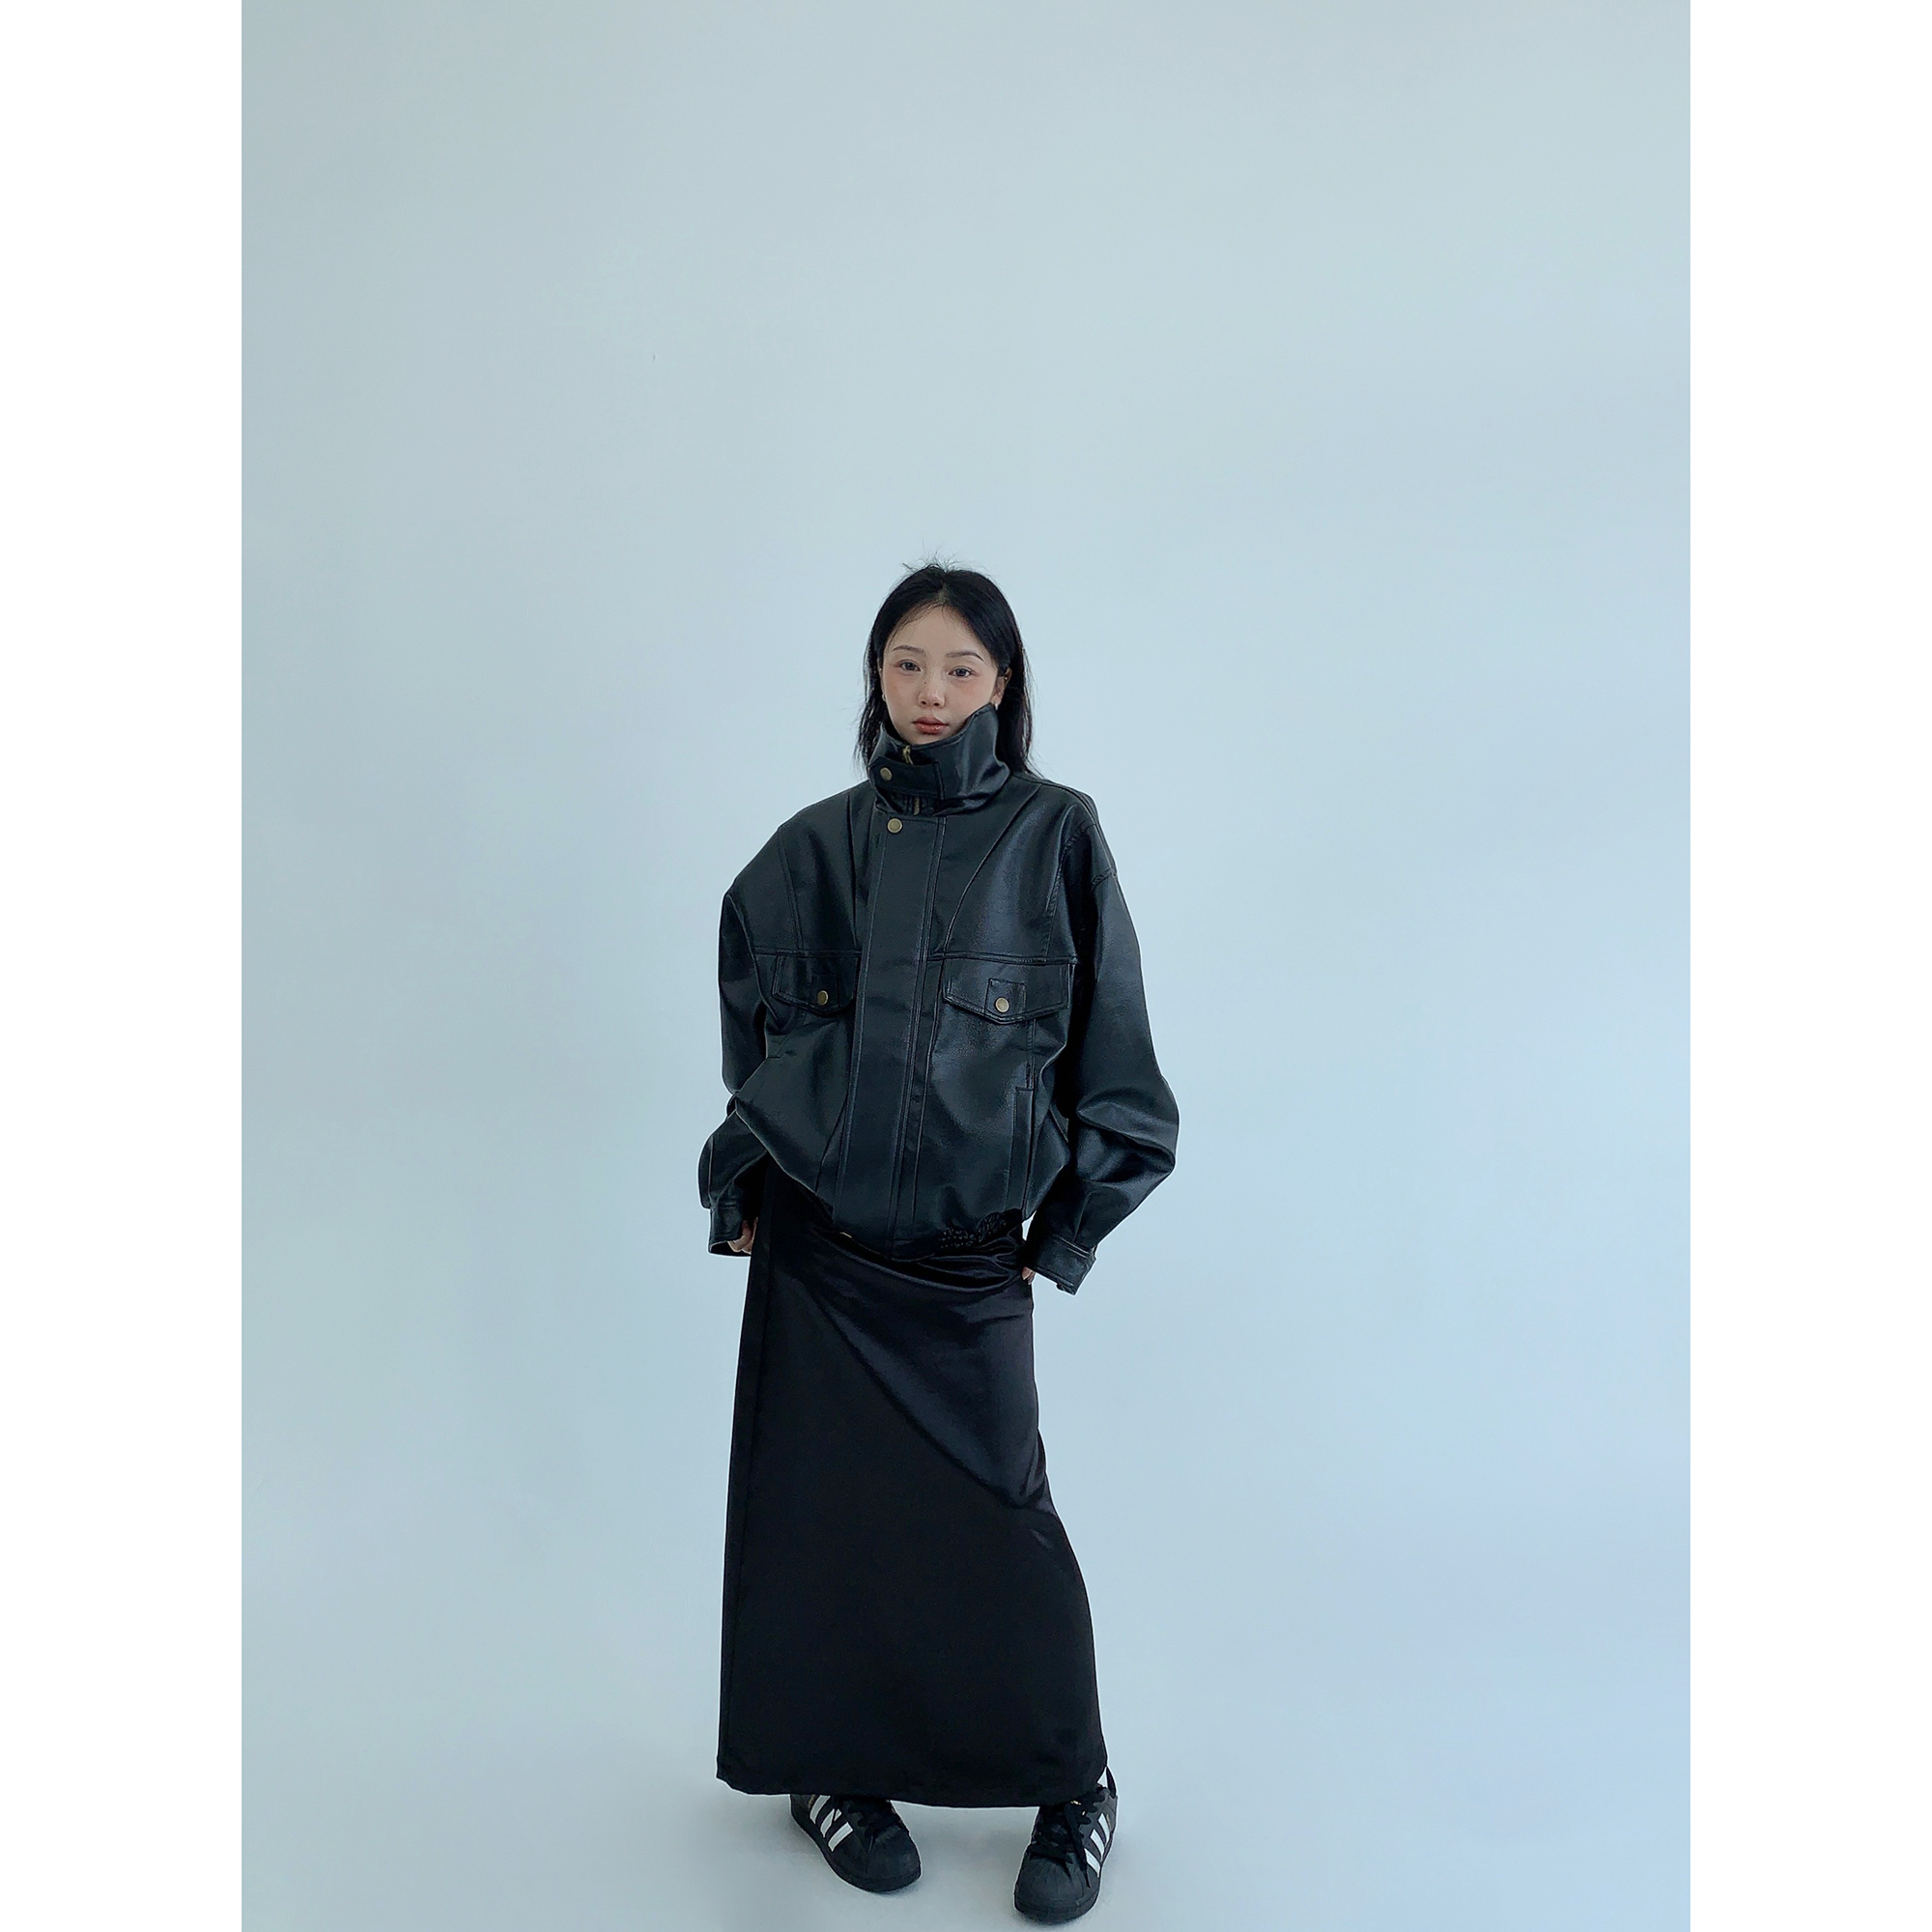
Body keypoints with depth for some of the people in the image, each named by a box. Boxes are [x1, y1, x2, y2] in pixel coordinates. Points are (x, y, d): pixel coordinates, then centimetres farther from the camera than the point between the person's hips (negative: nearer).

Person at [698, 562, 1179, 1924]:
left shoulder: (1056, 838, 0)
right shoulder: (816, 851, 6)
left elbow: (1110, 1048, 2)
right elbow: (751, 1022, 17)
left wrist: (1067, 1225, 1)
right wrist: (743, 1175, 11)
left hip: (967, 1251, -2)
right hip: (814, 1237, 2)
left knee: (994, 1514, -1)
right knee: (822, 1503, 7)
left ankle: (1072, 1784, 20)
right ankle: (833, 1767, 27)